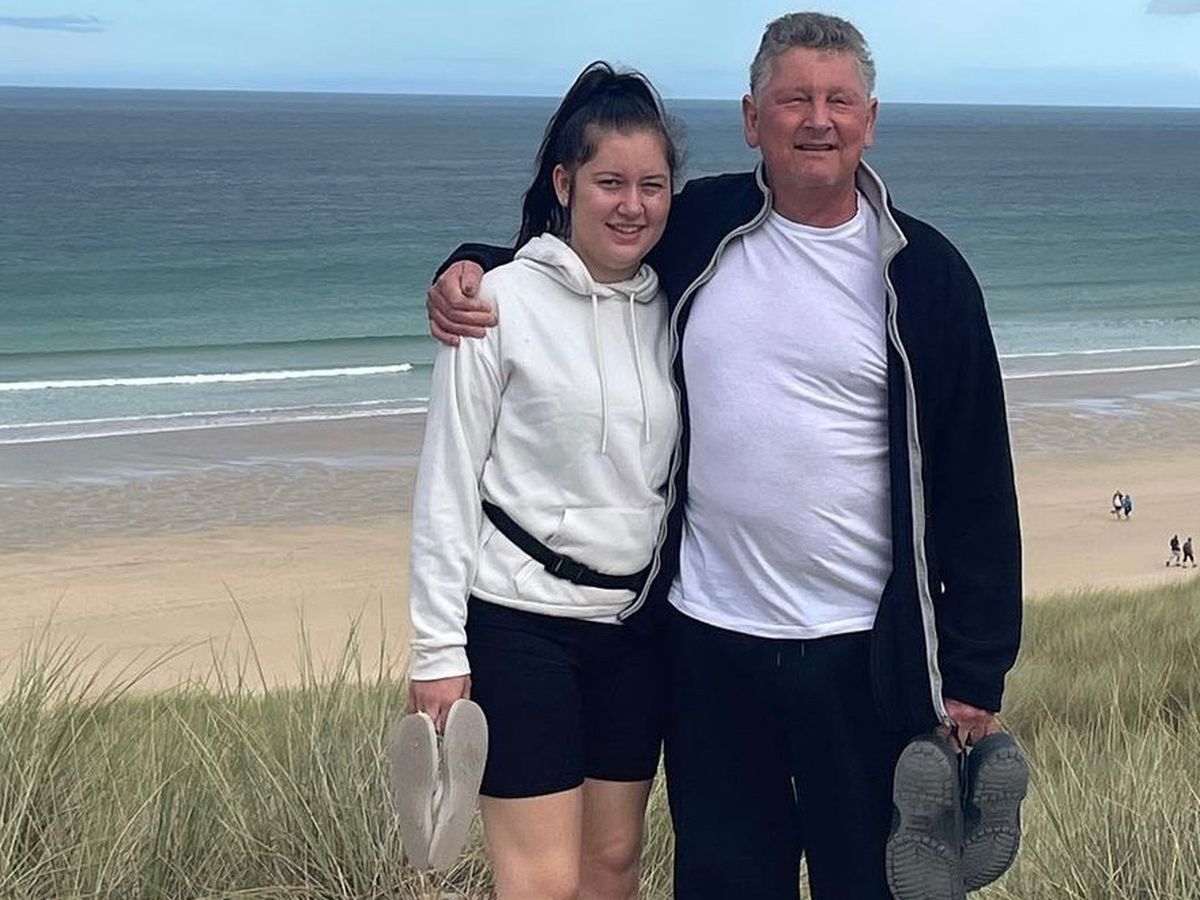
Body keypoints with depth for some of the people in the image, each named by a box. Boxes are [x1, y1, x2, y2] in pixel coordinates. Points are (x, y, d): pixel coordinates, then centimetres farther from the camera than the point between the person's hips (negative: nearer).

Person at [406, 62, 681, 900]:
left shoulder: (669, 307, 5)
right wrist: (439, 650, -11)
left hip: (636, 623, 5)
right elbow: (447, 483, -9)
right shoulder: (503, 303, -10)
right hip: (522, 622, -5)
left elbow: (685, 471, 12)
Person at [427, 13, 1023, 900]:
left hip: (863, 652, -2)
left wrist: (976, 669, -3)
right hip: (707, 635, 2)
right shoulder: (696, 229, 2)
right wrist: (473, 269, -1)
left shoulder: (923, 275, -4)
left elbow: (977, 486, -2)